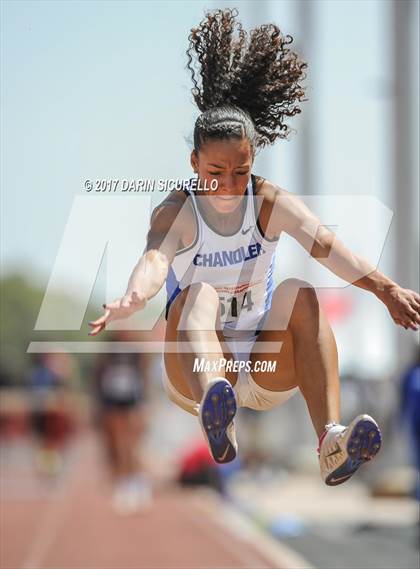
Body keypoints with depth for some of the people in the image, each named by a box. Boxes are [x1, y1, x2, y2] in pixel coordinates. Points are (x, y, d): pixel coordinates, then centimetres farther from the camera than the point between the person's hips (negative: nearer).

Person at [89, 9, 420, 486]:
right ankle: (217, 426, -64)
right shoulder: (175, 212, -9)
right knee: (199, 293, -31)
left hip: (266, 371, 2)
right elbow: (156, 257, -32)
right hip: (196, 373, -2)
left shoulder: (271, 203, -4)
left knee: (298, 293, -26)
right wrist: (132, 298, -56)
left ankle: (331, 442, -45)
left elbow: (323, 243, -24)